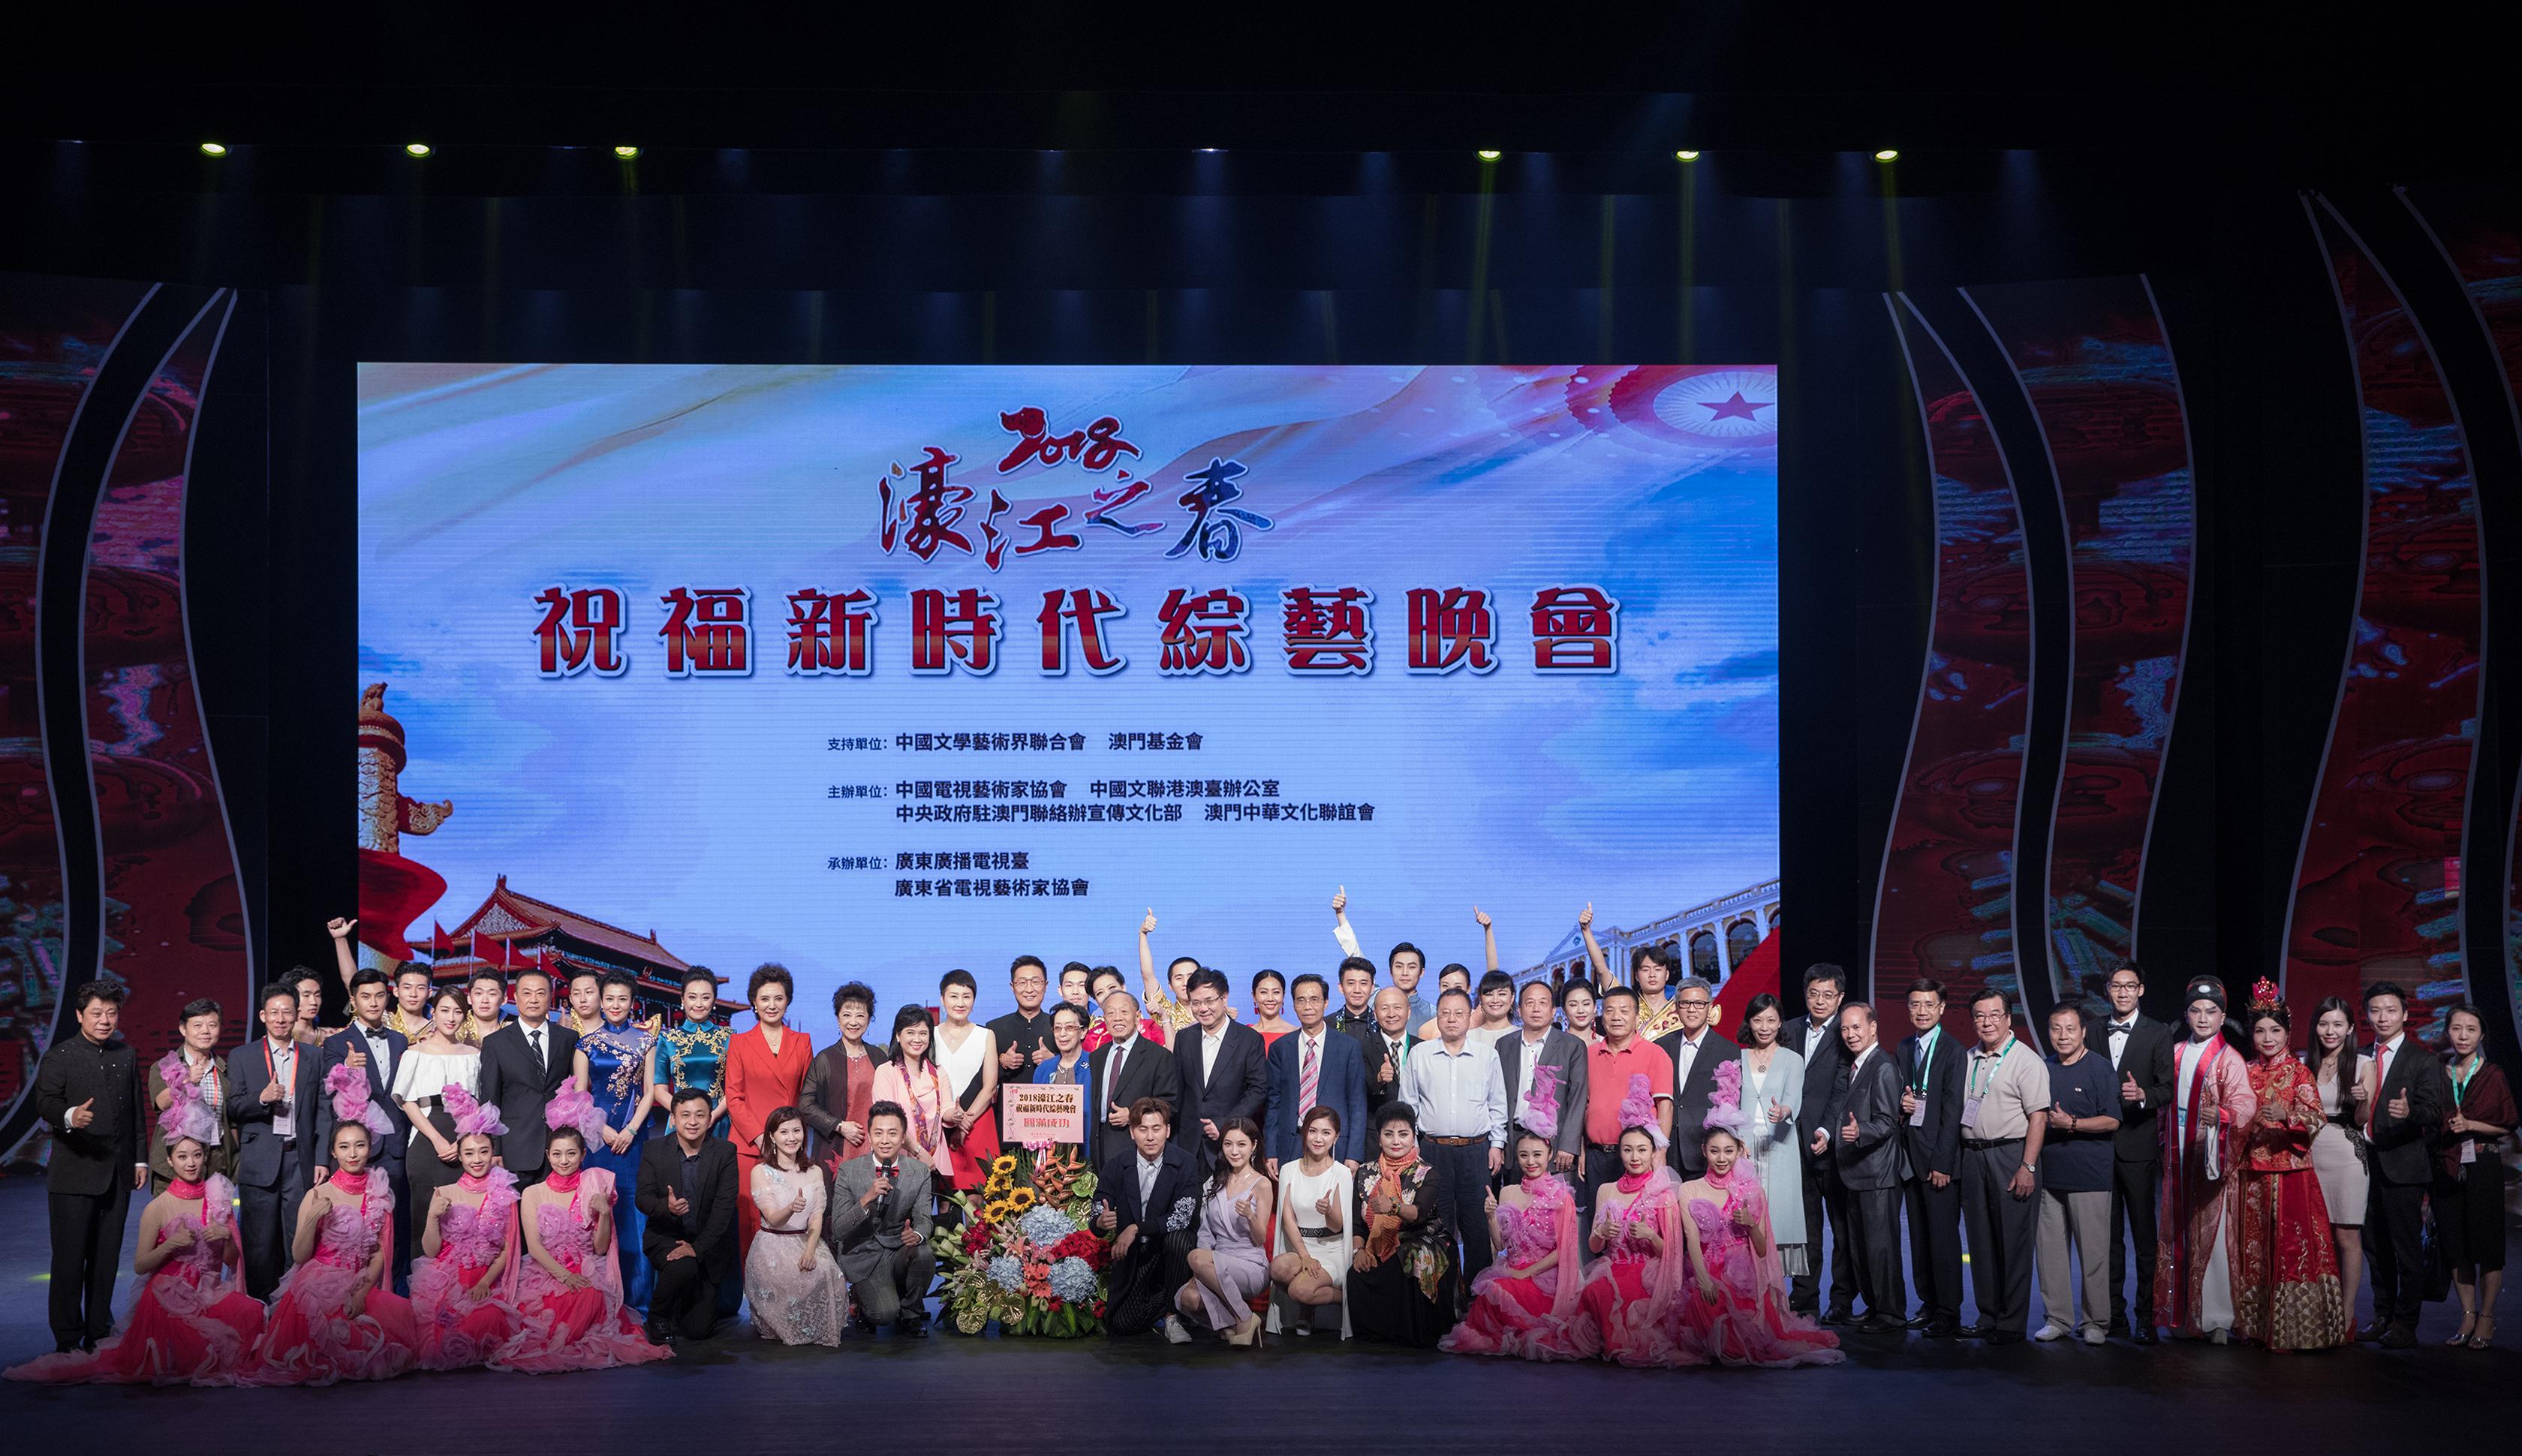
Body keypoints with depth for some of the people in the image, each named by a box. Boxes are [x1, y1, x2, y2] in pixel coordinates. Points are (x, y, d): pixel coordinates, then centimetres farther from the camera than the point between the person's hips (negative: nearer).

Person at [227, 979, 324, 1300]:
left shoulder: (313, 1058, 11)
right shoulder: (241, 1057, 7)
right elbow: (233, 1109, 2)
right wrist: (262, 1098, -18)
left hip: (300, 1161, 1)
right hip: (260, 1162, -1)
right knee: (259, 1241, 1)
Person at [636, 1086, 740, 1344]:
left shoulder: (725, 1153, -5)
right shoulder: (654, 1149, -2)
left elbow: (725, 1206, -12)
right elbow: (643, 1197, -7)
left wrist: (698, 1247, -22)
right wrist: (666, 1207, -31)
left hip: (707, 1243, 1)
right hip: (665, 1236, -1)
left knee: (697, 1329, -6)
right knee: (682, 1267, -36)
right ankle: (658, 1316, -5)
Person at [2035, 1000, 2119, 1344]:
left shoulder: (2099, 1069, -3)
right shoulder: (2044, 1069, 13)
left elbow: (2112, 1121, -8)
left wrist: (2071, 1124, -16)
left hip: (2089, 1175, -5)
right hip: (2049, 1173, 5)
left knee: (2093, 1251, -1)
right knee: (2050, 1249, 5)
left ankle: (2095, 1321, 9)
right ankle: (2057, 1318, 14)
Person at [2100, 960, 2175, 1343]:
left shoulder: (2159, 1035, 2)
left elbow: (2167, 1088, -3)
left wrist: (2143, 1095, -23)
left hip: (2138, 1143, -3)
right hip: (2100, 1144, 3)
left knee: (2144, 1234, -2)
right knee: (2108, 1234, 8)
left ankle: (2145, 1316, 2)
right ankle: (2114, 1313, 14)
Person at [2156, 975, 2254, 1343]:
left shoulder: (2229, 1060, -5)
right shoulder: (2175, 1056, 13)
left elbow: (2244, 1105, -18)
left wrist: (2221, 1115, -38)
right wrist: (2164, 1146, 13)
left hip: (2213, 1159, -5)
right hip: (2177, 1160, 5)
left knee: (2213, 1237, -6)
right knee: (2179, 1236, 6)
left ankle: (2217, 1319, 0)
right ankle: (2184, 1314, 13)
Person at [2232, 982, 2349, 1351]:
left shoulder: (2299, 1073, -2)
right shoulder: (2248, 1072, 11)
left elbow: (2317, 1118, -13)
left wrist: (2285, 1115, -29)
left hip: (2290, 1171, -4)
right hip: (2252, 1173, 4)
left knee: (2291, 1246, -7)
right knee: (2255, 1246, 5)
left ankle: (2292, 1327, -2)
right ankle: (2258, 1323, 12)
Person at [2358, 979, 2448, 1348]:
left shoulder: (2422, 1061, -4)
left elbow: (2434, 1112, -13)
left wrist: (2410, 1112, -33)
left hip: (2403, 1164, -6)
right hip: (2367, 1162, 6)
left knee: (2406, 1248, -2)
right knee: (2375, 1246, 13)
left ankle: (2405, 1325, 3)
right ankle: (2383, 1317, 23)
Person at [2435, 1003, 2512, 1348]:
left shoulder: (2494, 1075, 0)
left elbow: (2508, 1124, -1)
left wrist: (2470, 1125, -12)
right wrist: (2446, 1128, -1)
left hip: (2483, 1167, -3)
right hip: (2446, 1168, 3)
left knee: (2486, 1242, -1)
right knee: (2455, 1245, 4)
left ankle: (2487, 1318, 7)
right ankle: (2468, 1316, 13)